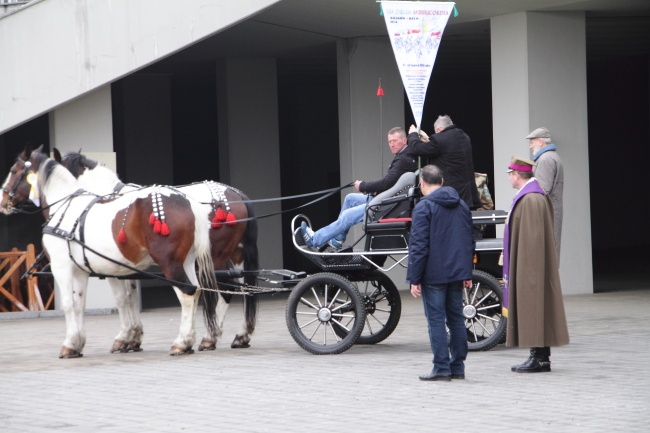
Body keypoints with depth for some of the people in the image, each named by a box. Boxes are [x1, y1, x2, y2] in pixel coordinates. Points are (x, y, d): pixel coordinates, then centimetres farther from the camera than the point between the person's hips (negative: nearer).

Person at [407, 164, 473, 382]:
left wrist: (414, 278, -11)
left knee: (436, 320, -3)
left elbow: (419, 246, -14)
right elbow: (469, 242, 17)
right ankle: (457, 367, 13)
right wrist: (467, 273, 22)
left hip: (434, 274, -6)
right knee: (456, 319, 11)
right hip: (457, 273, 6)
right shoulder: (462, 206, 12)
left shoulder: (424, 207, -10)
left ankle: (442, 368, -5)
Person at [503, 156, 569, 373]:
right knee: (533, 308, 11)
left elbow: (531, 237, -22)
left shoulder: (530, 200, -18)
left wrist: (525, 268, -21)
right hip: (529, 266, 10)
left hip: (529, 264, -10)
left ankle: (539, 357, -6)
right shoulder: (529, 196, 14)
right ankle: (540, 356, 13)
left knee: (532, 307, -8)